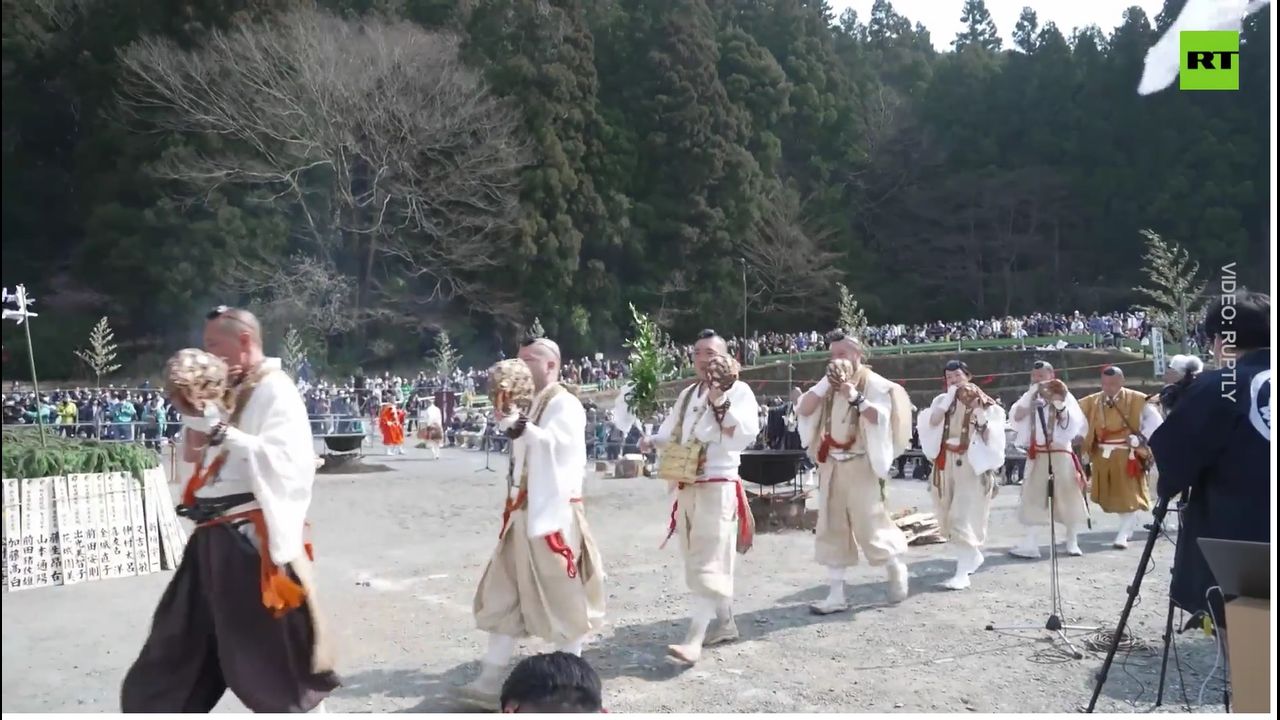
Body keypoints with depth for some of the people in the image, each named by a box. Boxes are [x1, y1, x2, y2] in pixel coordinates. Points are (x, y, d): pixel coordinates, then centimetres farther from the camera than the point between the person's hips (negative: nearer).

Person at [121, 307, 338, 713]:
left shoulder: (275, 390, -11)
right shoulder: (230, 392, 15)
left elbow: (284, 462, -23)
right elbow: (192, 454, 17)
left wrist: (220, 429, -23)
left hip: (254, 540, -9)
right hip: (216, 540, 9)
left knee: (276, 658, -1)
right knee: (177, 656, 19)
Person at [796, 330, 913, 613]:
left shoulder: (874, 384, -4)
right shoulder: (828, 384, 13)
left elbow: (880, 417, -16)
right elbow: (804, 409, 1)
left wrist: (854, 396, -23)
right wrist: (826, 382, -6)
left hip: (861, 464, -6)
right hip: (831, 464, 6)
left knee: (869, 525, -4)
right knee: (832, 529, 4)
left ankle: (896, 564, 26)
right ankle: (836, 595, 9)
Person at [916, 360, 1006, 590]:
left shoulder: (984, 403, -2)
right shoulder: (942, 400, 9)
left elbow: (991, 439, -4)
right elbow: (932, 422, -10)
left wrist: (981, 417, -19)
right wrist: (950, 397, -11)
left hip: (972, 464, -5)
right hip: (946, 463, 5)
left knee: (965, 517, -10)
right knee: (950, 516, 13)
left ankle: (962, 573, -11)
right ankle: (974, 555, 35)